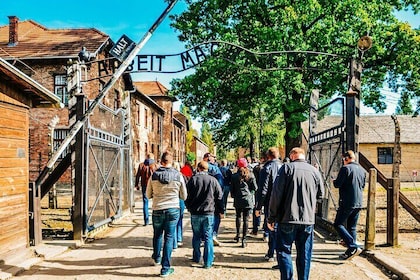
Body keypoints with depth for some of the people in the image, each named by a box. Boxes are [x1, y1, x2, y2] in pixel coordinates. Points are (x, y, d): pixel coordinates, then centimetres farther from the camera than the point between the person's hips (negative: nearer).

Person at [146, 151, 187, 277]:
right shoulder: (178, 175, -8)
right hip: (173, 210, -1)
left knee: (157, 235, 23)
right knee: (169, 238, 7)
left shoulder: (154, 175, -7)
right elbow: (184, 196, 1)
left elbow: (148, 195, 4)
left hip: (157, 210, 1)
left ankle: (157, 258, 44)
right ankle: (165, 268, 12)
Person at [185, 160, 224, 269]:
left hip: (195, 213, 1)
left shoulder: (193, 179, -3)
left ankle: (196, 258, 27)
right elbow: (220, 197, 1)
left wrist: (189, 208, 18)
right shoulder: (213, 180, -3)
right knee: (208, 237, 4)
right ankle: (208, 262, 5)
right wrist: (220, 211, 13)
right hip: (209, 213, -1)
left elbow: (187, 196, 2)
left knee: (196, 236, 15)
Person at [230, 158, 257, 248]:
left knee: (238, 216, 21)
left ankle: (238, 235, 24)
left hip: (238, 200, 1)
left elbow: (232, 189, 4)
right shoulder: (250, 175, -2)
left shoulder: (234, 176, -1)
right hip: (248, 199, -1)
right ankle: (244, 239, 0)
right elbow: (255, 188, -1)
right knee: (246, 219, 0)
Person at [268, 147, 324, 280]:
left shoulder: (287, 168, -6)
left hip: (288, 218, -4)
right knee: (304, 254, 12)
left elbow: (276, 193, -10)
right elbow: (320, 194, 14)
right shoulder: (315, 171, 5)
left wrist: (271, 217, -5)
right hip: (308, 219, 4)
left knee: (284, 251, 6)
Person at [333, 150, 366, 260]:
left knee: (338, 224, 0)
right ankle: (350, 251, 15)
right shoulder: (362, 170, 12)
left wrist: (334, 181, 8)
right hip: (358, 203, 8)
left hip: (347, 202, -7)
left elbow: (337, 184, -13)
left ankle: (353, 247, -11)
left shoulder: (345, 168, -11)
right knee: (352, 227, 13)